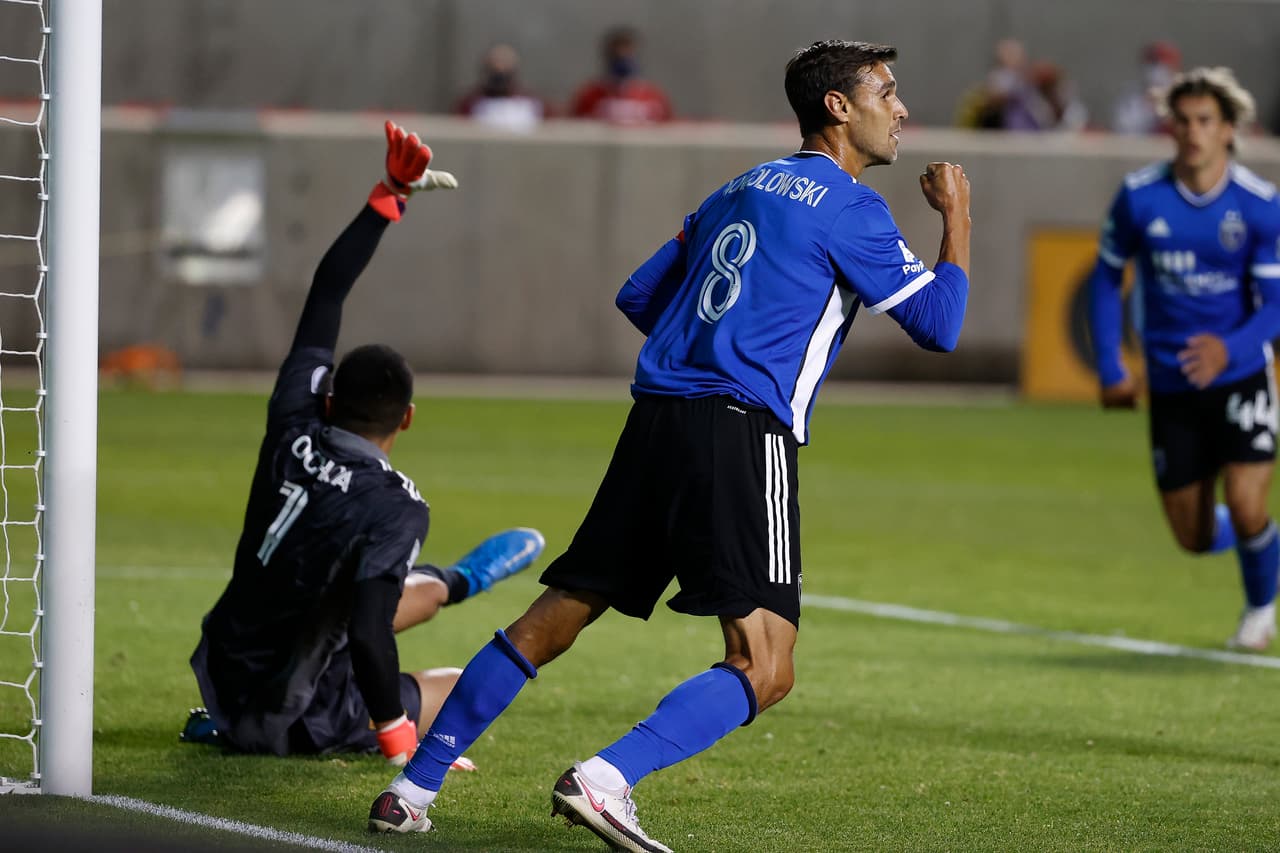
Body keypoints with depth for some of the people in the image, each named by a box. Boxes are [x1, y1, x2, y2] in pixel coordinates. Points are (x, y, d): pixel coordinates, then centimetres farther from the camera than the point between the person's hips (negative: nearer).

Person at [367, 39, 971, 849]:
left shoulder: (740, 190, 23)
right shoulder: (847, 206, 0)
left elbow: (640, 297, 28)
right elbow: (940, 323, -1)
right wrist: (958, 215, 12)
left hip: (657, 420, 8)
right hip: (742, 434, -8)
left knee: (551, 623, 12)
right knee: (764, 670, -11)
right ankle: (606, 778, -28)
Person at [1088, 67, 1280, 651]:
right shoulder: (1139, 197, -7)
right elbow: (1106, 277, 7)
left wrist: (1230, 349, -31)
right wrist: (1109, 369, 3)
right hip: (1170, 385, 2)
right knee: (1195, 537, 4)